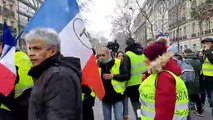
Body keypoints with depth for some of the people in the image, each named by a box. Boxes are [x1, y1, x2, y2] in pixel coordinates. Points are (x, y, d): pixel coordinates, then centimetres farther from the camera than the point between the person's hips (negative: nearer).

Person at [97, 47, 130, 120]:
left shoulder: (119, 63, -8)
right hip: (105, 96, 4)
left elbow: (127, 75, -12)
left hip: (116, 95, -4)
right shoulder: (97, 64, 2)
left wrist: (113, 76, -19)